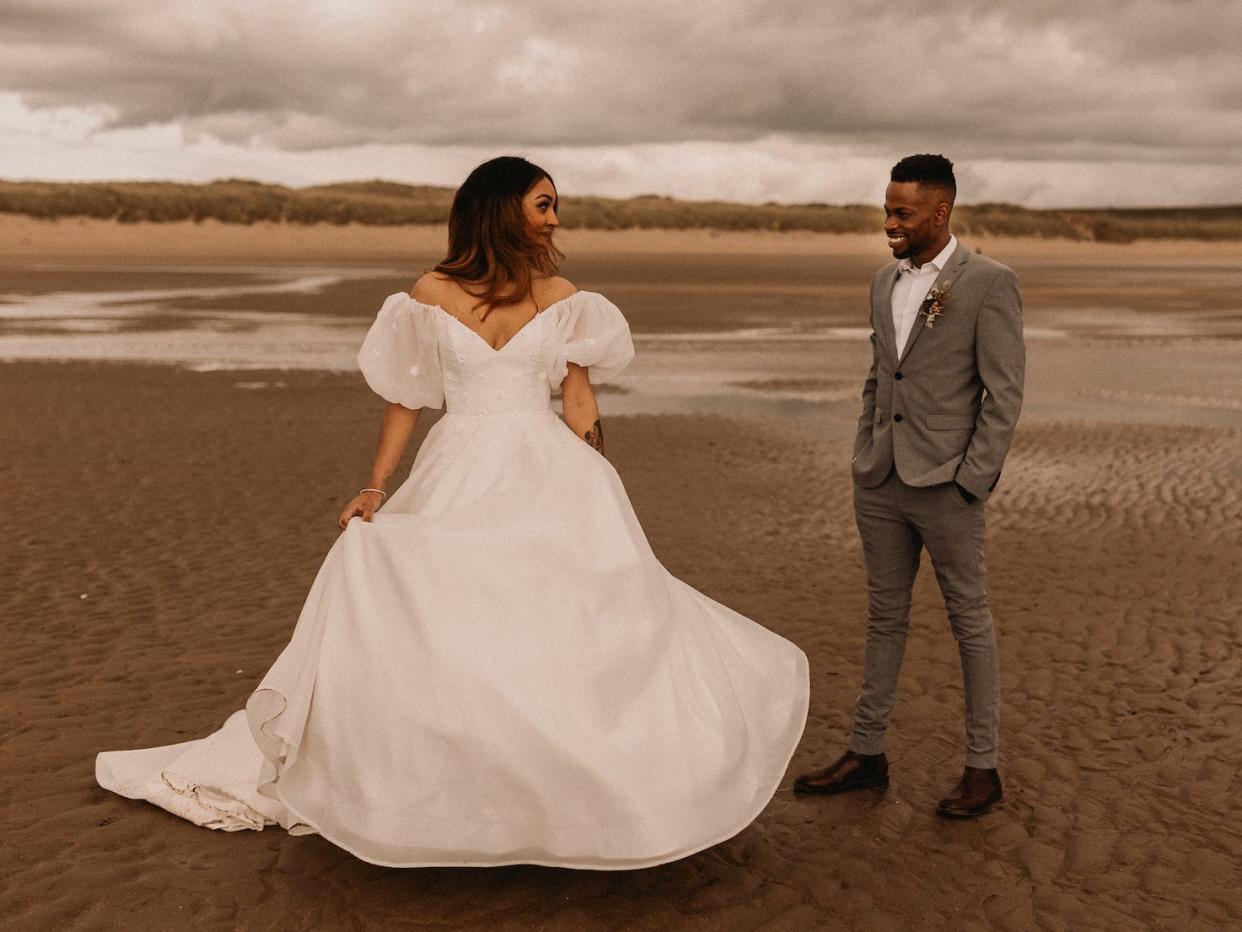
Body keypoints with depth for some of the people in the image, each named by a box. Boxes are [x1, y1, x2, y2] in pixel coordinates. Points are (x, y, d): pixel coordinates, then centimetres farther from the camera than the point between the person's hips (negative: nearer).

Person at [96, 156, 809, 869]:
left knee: (569, 632, -4)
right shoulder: (432, 294, 2)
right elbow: (407, 397, 6)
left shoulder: (561, 297, 6)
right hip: (459, 484, 0)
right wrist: (376, 488, -1)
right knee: (430, 634, -3)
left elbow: (579, 397, 6)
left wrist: (588, 486, -10)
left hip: (547, 478, 1)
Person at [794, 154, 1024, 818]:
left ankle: (982, 767, 18)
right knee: (885, 616, 14)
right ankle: (866, 752, 24)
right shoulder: (885, 282, 11)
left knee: (968, 620, 6)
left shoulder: (989, 284, -9)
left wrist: (972, 482, -14)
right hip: (880, 482, 6)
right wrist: (864, 459, 12)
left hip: (946, 484, -6)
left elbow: (1004, 394, -11)